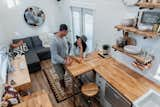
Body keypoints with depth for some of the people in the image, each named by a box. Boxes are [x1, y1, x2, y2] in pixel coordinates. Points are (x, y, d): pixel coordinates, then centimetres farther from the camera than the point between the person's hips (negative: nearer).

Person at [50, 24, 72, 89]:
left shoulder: (62, 37, -4)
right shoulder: (54, 40, -31)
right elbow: (55, 55, -29)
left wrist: (67, 56, -8)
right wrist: (65, 62, -29)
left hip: (63, 60, 8)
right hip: (57, 62, -8)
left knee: (63, 74, 24)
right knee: (61, 77, 7)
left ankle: (61, 84, 49)